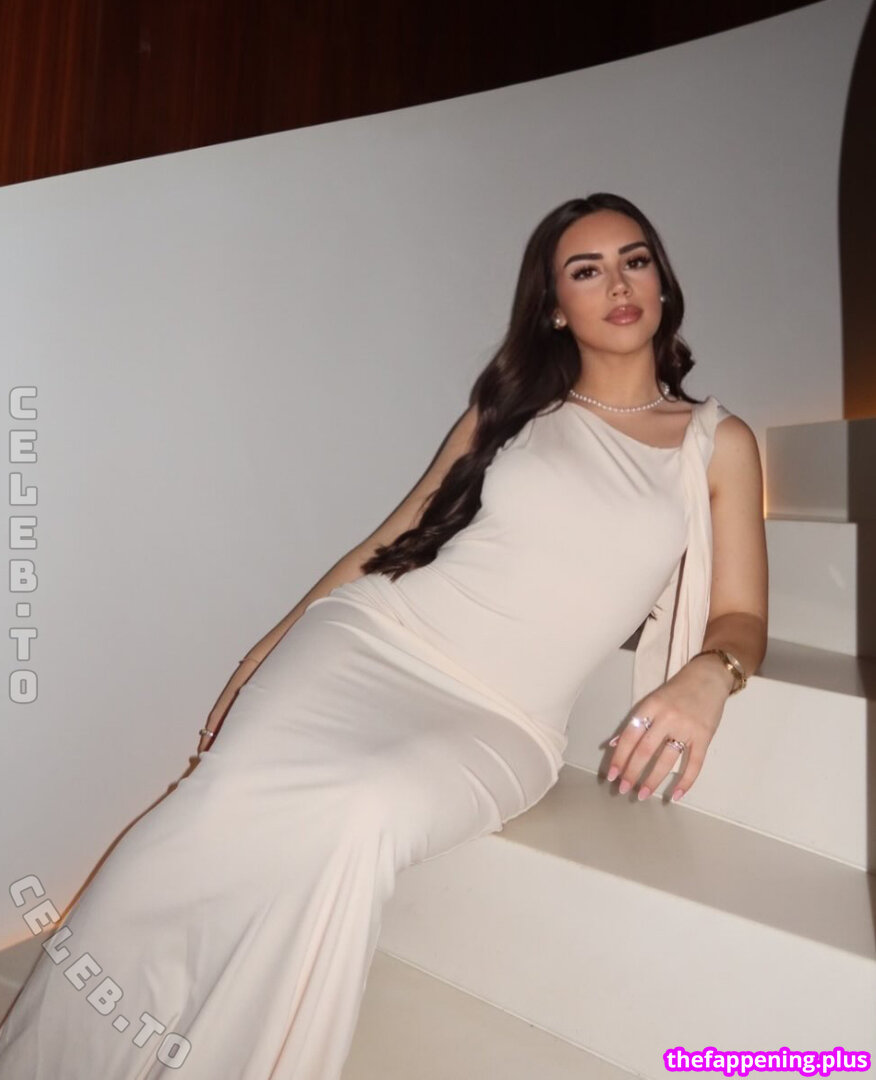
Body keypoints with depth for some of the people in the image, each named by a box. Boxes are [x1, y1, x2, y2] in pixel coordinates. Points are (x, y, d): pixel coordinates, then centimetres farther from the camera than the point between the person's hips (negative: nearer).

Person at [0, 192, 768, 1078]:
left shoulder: (719, 443, 12)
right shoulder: (514, 407, 15)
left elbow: (742, 616, 9)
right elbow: (396, 533, 15)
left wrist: (705, 676, -15)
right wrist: (274, 642, 11)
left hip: (498, 722, -1)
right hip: (370, 635, 2)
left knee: (358, 818, -33)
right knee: (233, 799, -27)